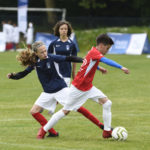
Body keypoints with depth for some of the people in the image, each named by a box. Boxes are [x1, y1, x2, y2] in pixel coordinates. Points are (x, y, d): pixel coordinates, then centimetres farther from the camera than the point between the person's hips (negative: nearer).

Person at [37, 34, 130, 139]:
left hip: (88, 87, 9)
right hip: (78, 88, -9)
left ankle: (107, 131, -3)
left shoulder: (94, 52, 4)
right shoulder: (94, 52, -23)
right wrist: (121, 67, -47)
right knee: (66, 111, 2)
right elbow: (106, 60, -41)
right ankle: (44, 130, 18)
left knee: (107, 103, -6)